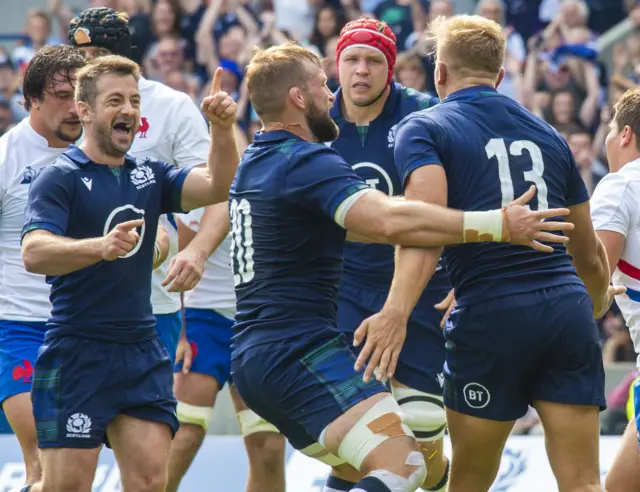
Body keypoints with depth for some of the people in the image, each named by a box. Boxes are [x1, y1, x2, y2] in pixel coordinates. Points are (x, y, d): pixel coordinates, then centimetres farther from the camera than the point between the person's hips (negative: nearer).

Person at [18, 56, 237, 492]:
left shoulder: (149, 175, 12)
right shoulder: (59, 179, -5)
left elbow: (216, 186, -2)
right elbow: (33, 253, -19)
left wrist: (223, 129, -20)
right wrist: (101, 247, -36)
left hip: (142, 353, 5)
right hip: (76, 354, -5)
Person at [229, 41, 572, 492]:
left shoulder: (255, 163, 18)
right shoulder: (308, 162, -12)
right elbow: (389, 221, -29)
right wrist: (498, 225, -28)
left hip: (253, 359, 10)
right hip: (300, 350, -10)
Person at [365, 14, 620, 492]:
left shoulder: (423, 129, 5)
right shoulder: (547, 134, 20)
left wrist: (396, 311, -27)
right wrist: (597, 306, 47)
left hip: (490, 315, -3)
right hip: (568, 310, 3)